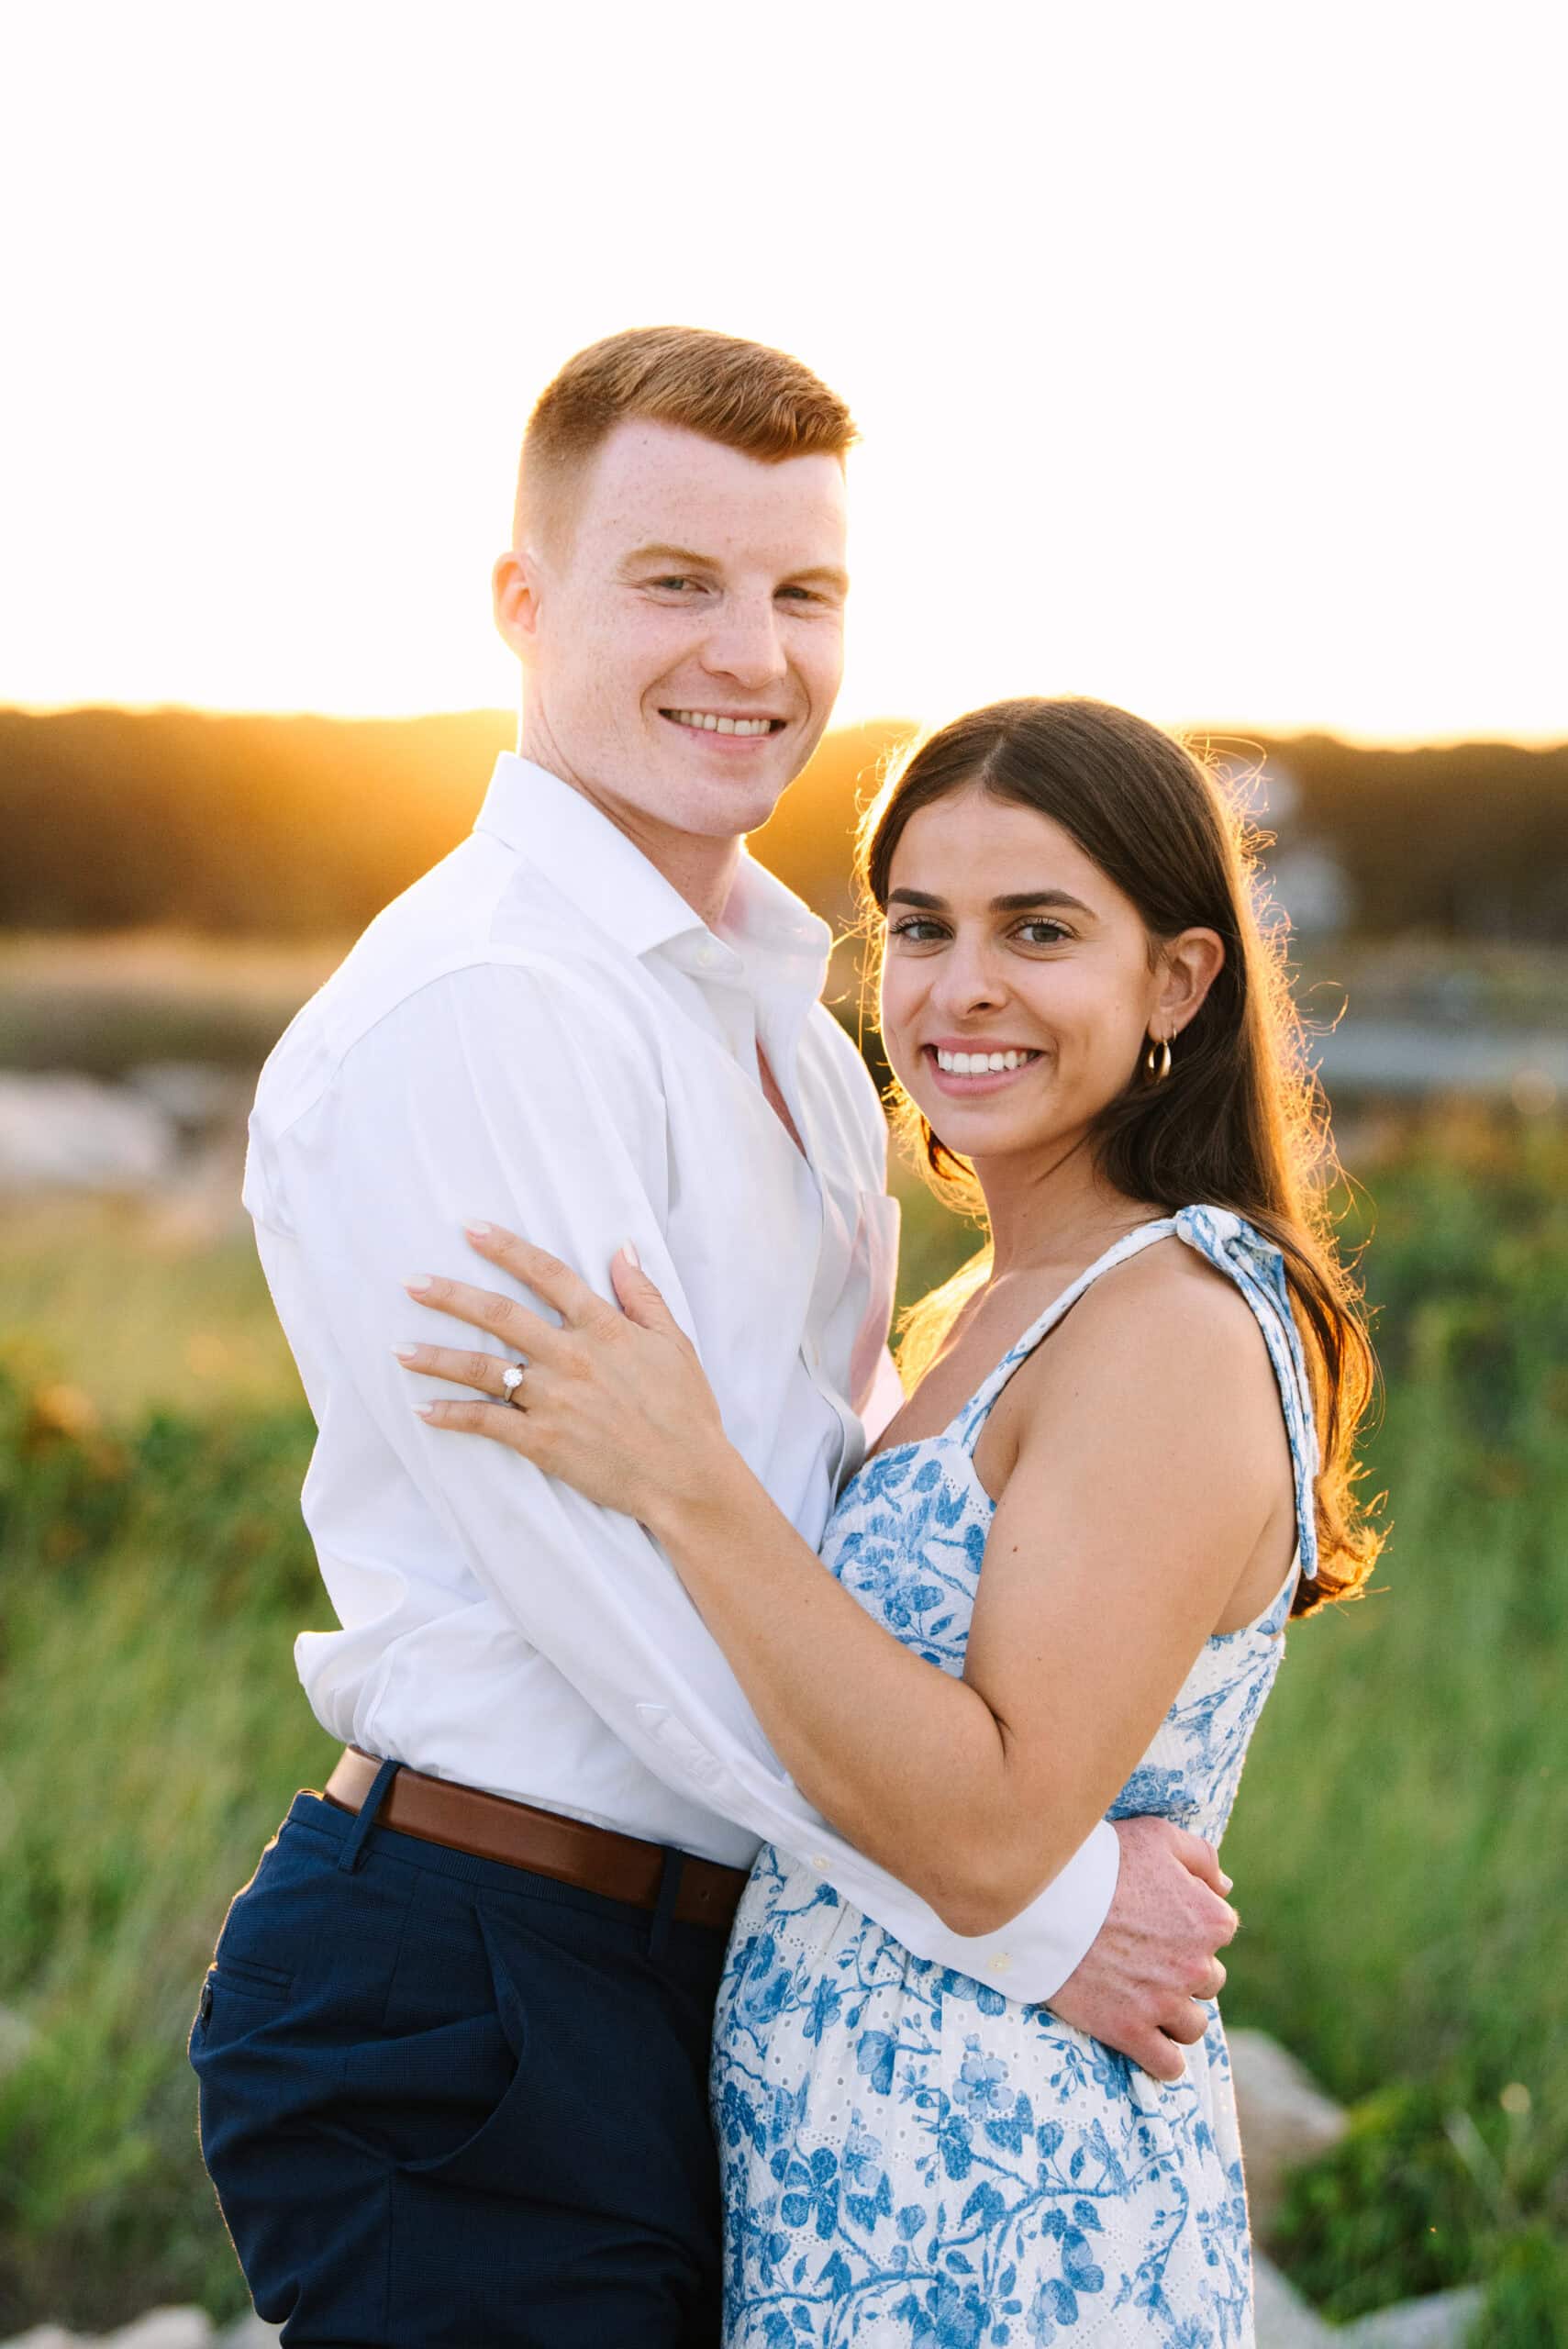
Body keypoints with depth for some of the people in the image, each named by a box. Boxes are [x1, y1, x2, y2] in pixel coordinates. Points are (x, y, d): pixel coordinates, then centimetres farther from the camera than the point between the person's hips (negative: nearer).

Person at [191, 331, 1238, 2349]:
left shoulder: (781, 1008, 15)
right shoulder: (468, 1010, -16)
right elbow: (623, 1577, -21)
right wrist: (1037, 1909, -16)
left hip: (718, 1987, 9)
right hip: (470, 2023, -9)